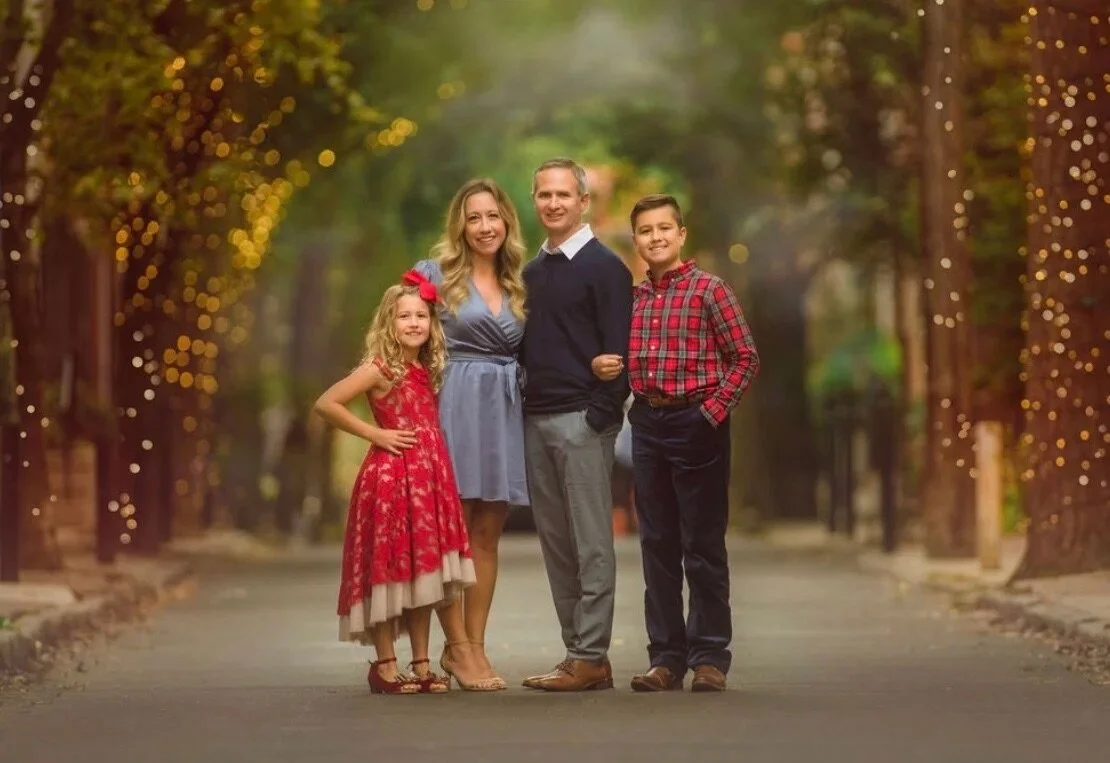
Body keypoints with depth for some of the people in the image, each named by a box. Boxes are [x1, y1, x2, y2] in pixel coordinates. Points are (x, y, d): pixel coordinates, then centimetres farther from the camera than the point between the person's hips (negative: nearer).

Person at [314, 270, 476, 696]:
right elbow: (326, 404, -14)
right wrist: (374, 434, -12)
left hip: (428, 480, 7)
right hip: (390, 477, -7)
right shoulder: (380, 369, -8)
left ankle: (421, 665, 15)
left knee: (424, 569, 9)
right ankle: (385, 665, 5)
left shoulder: (427, 371, 12)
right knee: (389, 569, -2)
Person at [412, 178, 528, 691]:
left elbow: (525, 353, 16)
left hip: (505, 411, 5)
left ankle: (476, 646, 9)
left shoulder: (516, 285, 15)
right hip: (456, 405, -5)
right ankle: (457, 647, 0)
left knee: (487, 535, 5)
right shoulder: (436, 274, 0)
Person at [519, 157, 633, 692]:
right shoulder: (531, 272, 17)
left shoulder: (603, 267, -4)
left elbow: (619, 348, -9)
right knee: (555, 543, 8)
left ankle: (591, 658, -4)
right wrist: (522, 406, 10)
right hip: (536, 420, 7)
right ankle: (577, 651, 12)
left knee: (591, 544, -5)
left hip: (582, 420, -7)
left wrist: (603, 412, -15)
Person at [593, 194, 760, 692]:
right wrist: (601, 365, 0)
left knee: (703, 546, 0)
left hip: (696, 423, -5)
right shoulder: (633, 297, 10)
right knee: (657, 545, 8)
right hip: (647, 423, 5)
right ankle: (666, 656, 14)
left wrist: (714, 411, -13)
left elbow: (746, 358, -7)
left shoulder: (708, 290, -6)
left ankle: (710, 656, 6)